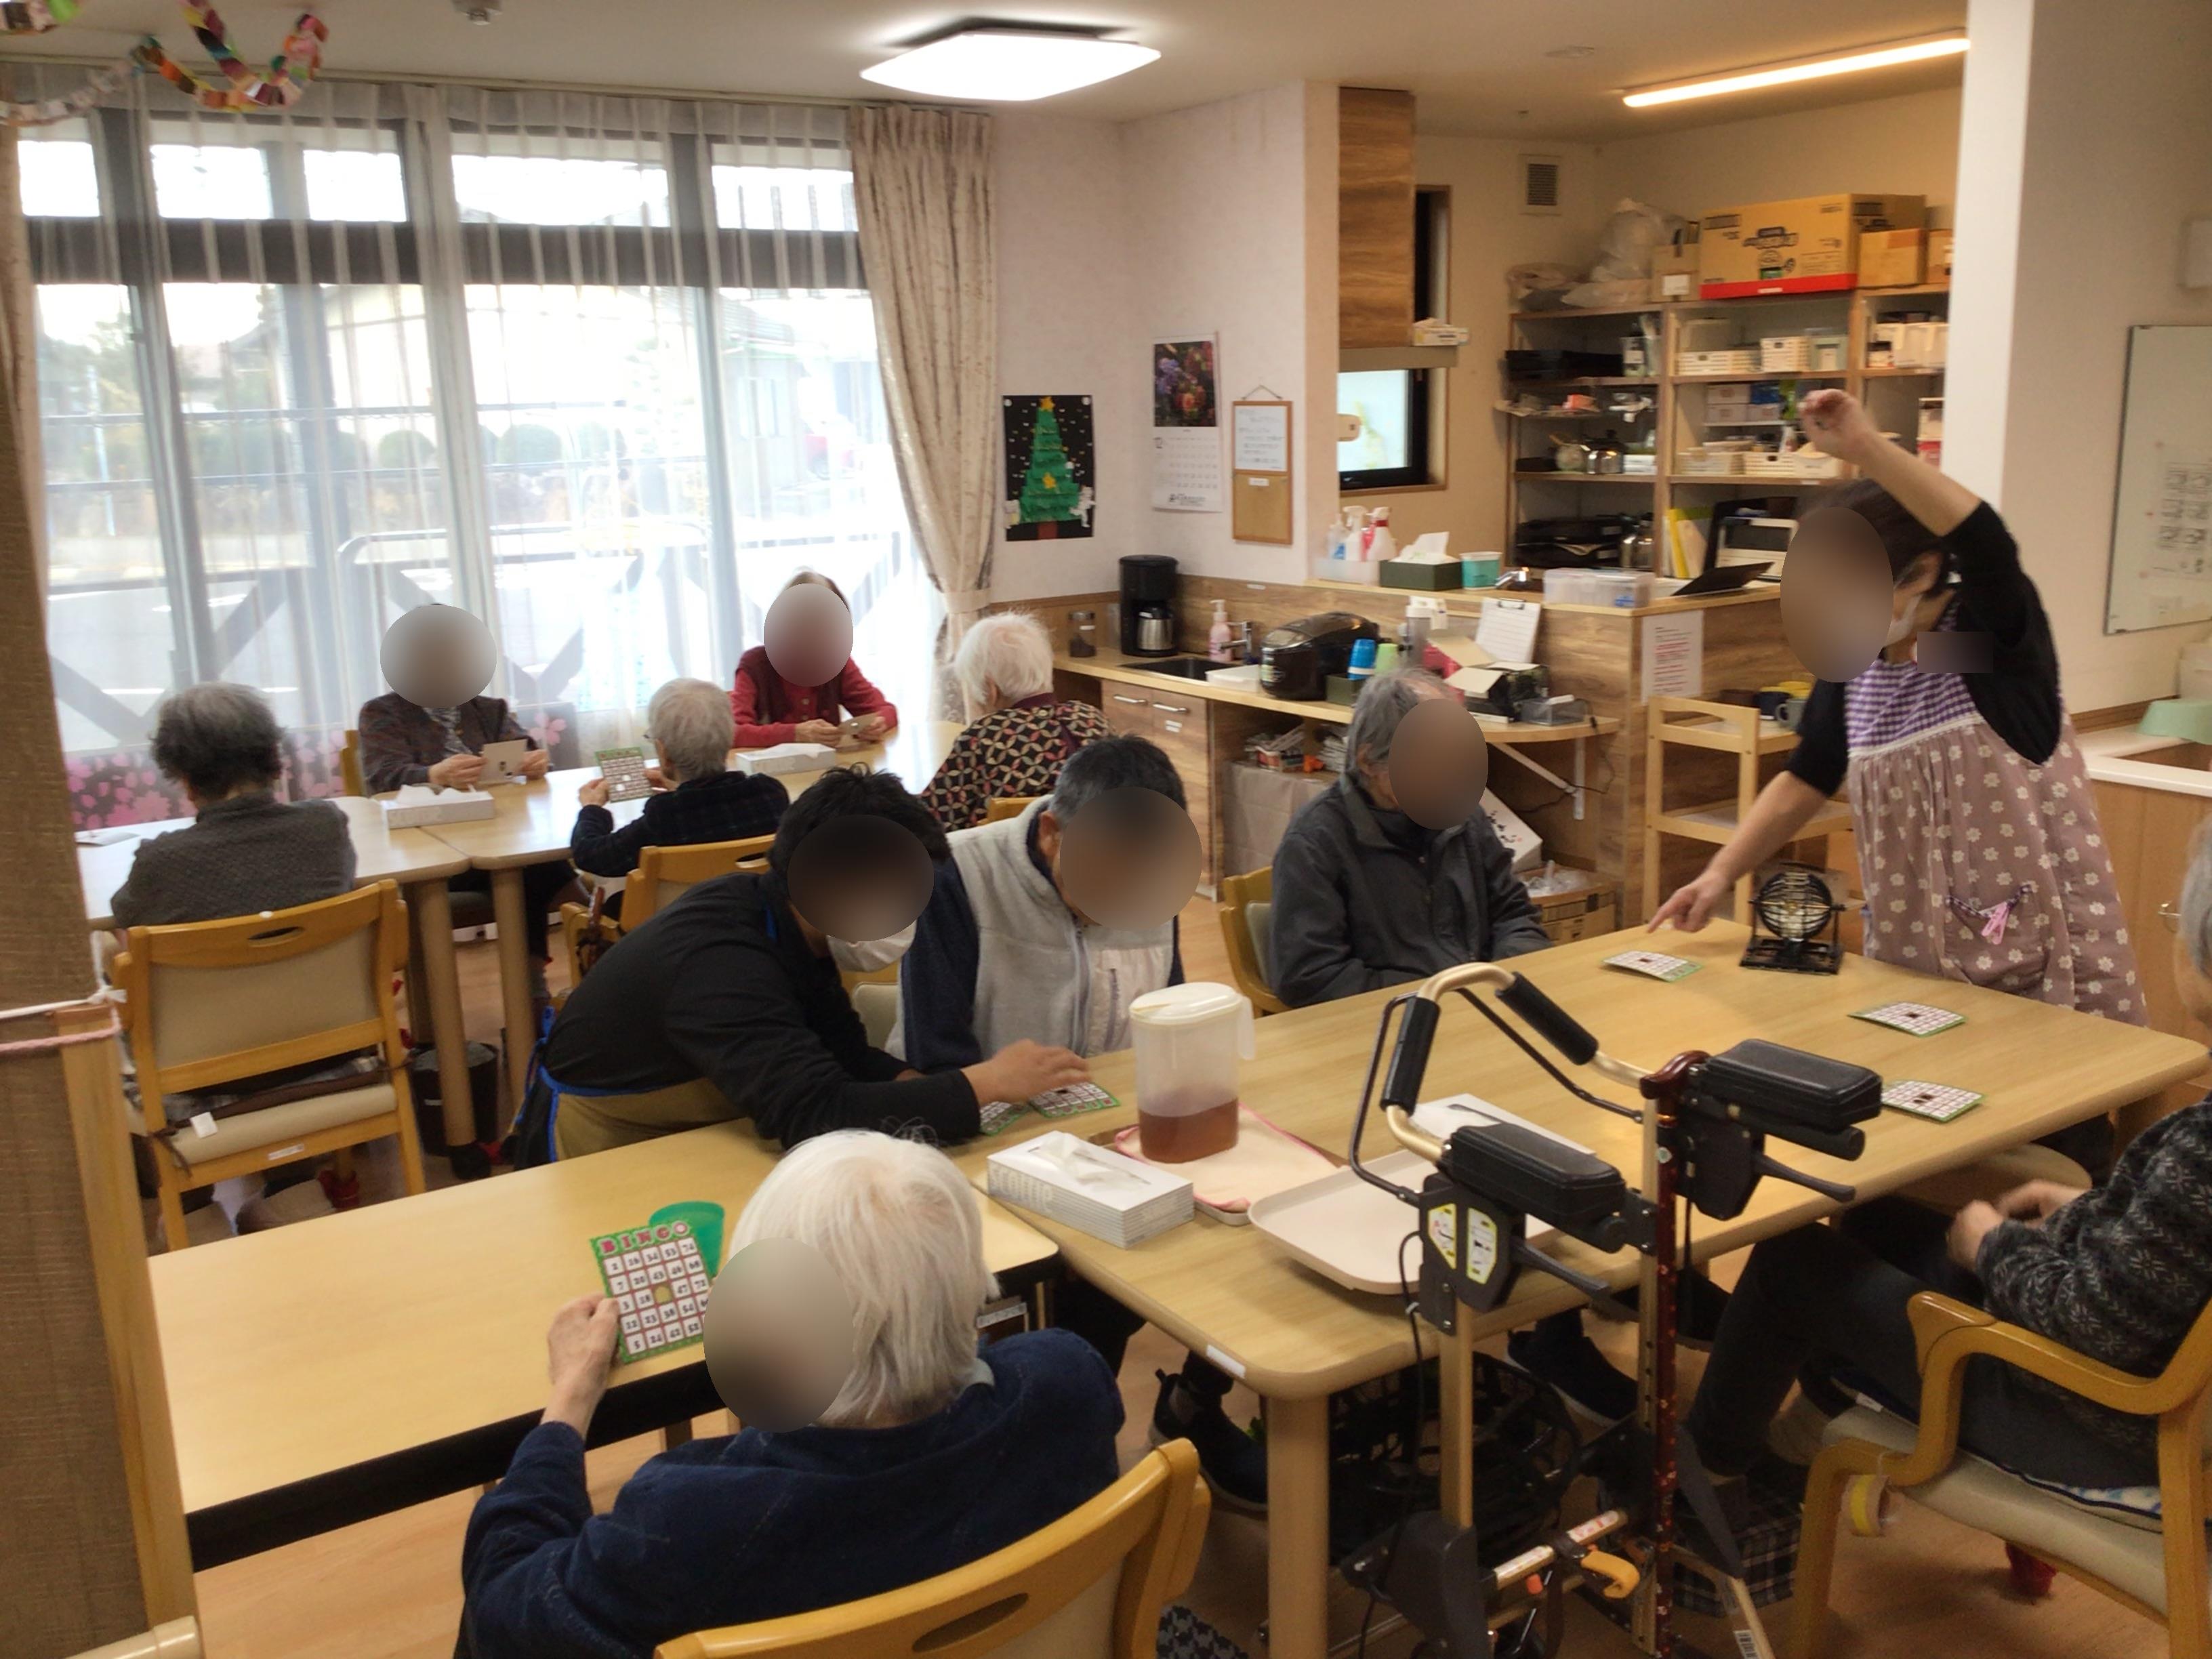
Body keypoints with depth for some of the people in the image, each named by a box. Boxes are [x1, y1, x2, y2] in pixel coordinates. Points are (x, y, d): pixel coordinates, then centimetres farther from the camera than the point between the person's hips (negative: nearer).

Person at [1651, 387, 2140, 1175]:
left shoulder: (1994, 632, -13)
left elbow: (1988, 543, -34)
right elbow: (1807, 778, 9)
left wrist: (1867, 449, -44)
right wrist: (1720, 874, 1)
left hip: (2040, 946, -4)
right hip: (1916, 958, 5)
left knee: (2056, 1159, 4)